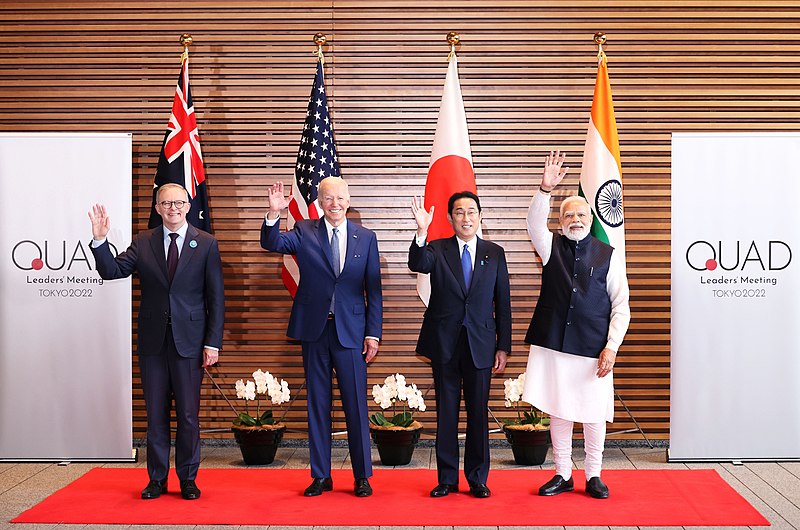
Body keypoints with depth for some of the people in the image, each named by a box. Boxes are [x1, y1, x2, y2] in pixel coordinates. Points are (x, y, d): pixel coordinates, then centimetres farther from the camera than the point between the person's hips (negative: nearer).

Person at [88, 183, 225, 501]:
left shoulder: (206, 244, 0)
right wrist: (99, 240, -18)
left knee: (188, 414, 5)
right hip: (153, 340, 2)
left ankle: (188, 479, 18)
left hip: (189, 341, -2)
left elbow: (216, 297, -2)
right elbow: (111, 271, -2)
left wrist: (213, 342, -7)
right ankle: (157, 479, 21)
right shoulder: (143, 243, 6)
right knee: (155, 413, 9)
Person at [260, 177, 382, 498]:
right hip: (314, 330, 1)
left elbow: (373, 290, 4)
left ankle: (362, 476, 15)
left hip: (351, 332, 0)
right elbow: (271, 243, -13)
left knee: (356, 405, 3)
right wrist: (274, 213, -31)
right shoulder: (304, 232, 4)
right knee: (317, 405, 8)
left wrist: (373, 334, -1)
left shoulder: (366, 238, 5)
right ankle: (320, 476, 18)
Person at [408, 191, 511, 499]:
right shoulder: (437, 249, 2)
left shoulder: (494, 254, 5)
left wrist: (503, 346, 2)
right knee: (446, 412, 7)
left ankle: (477, 479, 18)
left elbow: (502, 303, 6)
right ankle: (447, 478, 17)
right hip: (444, 344, 0)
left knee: (478, 412, 6)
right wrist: (421, 232, -38)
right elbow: (418, 265, -21)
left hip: (480, 344, 1)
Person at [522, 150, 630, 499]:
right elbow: (534, 224, -15)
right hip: (553, 344, 1)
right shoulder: (551, 247, 6)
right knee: (557, 410, 8)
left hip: (592, 349, -1)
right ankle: (563, 474, 22)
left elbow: (621, 307, 1)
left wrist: (611, 347, -8)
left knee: (593, 413, 6)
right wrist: (545, 189, -30)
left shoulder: (608, 257, 2)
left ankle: (593, 476, 22)